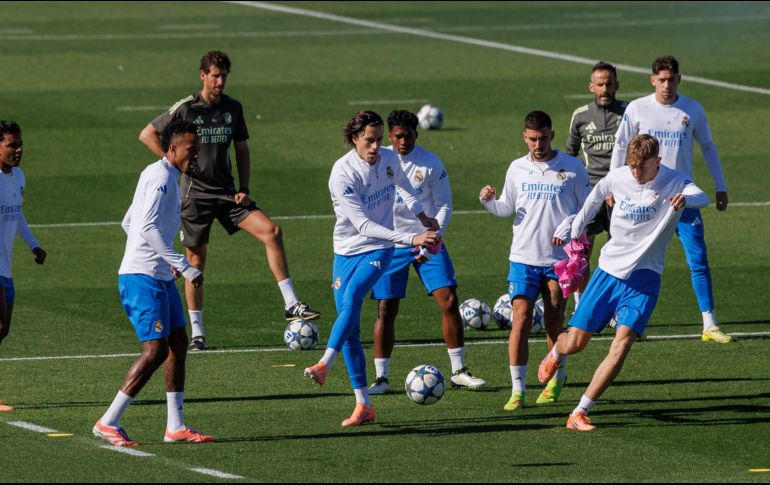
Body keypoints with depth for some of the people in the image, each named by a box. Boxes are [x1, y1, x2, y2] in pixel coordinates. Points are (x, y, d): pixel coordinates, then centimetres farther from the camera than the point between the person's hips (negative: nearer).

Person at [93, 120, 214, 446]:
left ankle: (176, 427, 11)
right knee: (155, 350, -13)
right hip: (142, 276, -11)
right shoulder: (161, 177, -14)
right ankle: (108, 423, -9)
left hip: (159, 276, 11)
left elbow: (129, 223, 26)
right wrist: (184, 266, -26)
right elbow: (147, 228, -25)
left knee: (178, 343, 9)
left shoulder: (168, 177, 17)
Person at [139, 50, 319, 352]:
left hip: (227, 192, 3)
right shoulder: (186, 108, -6)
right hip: (196, 194, -3)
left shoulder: (233, 108, 6)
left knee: (271, 231, -14)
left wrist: (244, 188, 3)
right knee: (196, 261, 1)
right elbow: (147, 134, -2)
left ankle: (291, 305, -15)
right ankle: (197, 332, 12)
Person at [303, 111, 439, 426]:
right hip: (346, 250, -1)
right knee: (350, 333, -2)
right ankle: (363, 405, 5)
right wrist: (410, 239, -28)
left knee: (352, 296, -30)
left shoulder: (389, 160, -3)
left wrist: (422, 216, 36)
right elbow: (363, 225, -23)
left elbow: (403, 186, 23)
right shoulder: (342, 173, -18)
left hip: (379, 250, 1)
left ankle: (325, 365, -38)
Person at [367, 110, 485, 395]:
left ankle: (458, 371, 3)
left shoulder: (430, 163, -5)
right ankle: (381, 377, 6)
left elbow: (444, 206, -1)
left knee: (449, 301, -8)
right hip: (388, 244, 0)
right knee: (386, 309, -3)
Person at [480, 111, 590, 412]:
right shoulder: (517, 169, 8)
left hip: (559, 258, -1)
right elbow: (506, 209, 16)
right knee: (521, 317, -10)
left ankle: (557, 377, 31)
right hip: (523, 257, 1)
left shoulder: (572, 168, 0)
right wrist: (489, 201, -5)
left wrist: (567, 226, -12)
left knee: (554, 322, 7)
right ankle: (517, 390, -8)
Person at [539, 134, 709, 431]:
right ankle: (555, 354, 43)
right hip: (609, 270, 2)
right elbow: (595, 198, 19)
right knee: (575, 343, 3)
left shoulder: (674, 183, -13)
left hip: (644, 277, -2)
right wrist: (576, 228, 27)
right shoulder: (617, 178, -4)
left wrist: (685, 199, -58)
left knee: (622, 345, -19)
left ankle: (580, 414, -13)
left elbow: (701, 198, -36)